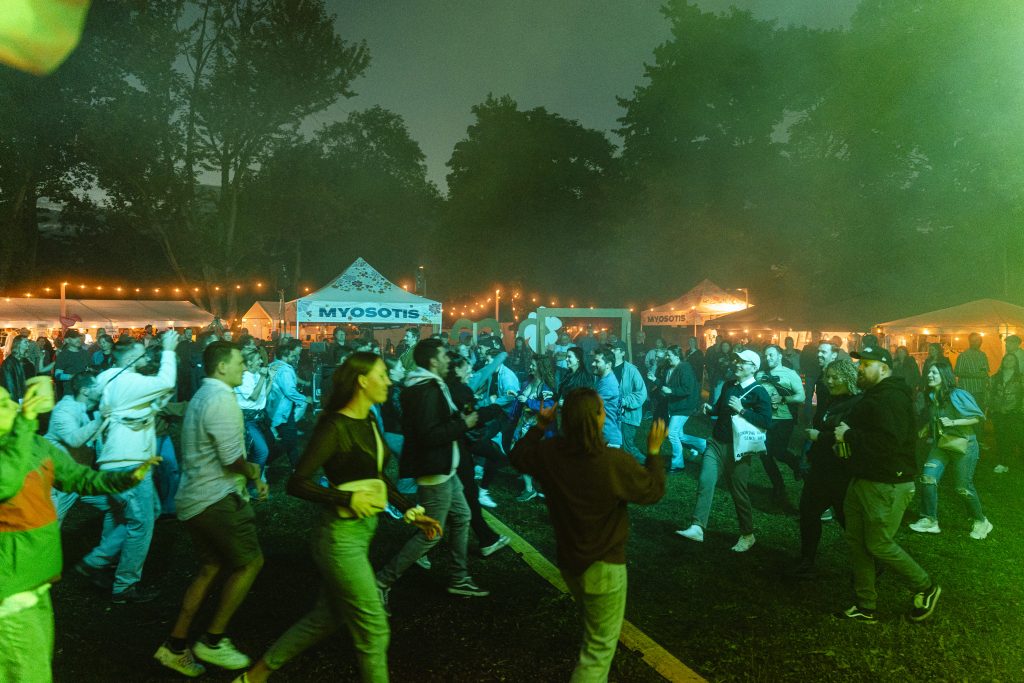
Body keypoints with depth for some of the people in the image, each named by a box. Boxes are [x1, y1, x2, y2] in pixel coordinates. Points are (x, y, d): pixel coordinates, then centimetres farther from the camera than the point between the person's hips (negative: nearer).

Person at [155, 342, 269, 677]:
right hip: (215, 499, -10)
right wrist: (253, 473, -3)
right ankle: (212, 641, 8)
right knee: (251, 561, 0)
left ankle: (175, 646, 22)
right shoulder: (222, 398, -19)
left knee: (211, 568, 16)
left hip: (194, 498, 10)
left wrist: (250, 474, 14)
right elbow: (233, 458, -23)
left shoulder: (203, 396, 15)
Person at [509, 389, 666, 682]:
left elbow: (518, 457, 8)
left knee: (593, 628, 34)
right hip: (604, 566, -6)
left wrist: (540, 426, 13)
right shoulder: (617, 462, -28)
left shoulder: (550, 452, -13)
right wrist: (654, 450, -3)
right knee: (600, 647, 8)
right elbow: (654, 491, -12)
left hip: (568, 560, 7)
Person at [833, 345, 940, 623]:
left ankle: (926, 588, 21)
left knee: (879, 545, -3)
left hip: (887, 485, -10)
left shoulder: (892, 397, -18)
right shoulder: (874, 395, 15)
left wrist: (849, 436, -20)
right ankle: (865, 606, 20)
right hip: (863, 480, 10)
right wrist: (846, 436, 5)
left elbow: (890, 442, -30)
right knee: (857, 542, 10)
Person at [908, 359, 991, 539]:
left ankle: (981, 522, 25)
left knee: (963, 488, 1)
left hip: (963, 445, -6)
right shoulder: (932, 396, 3)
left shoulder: (957, 395, -18)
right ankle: (930, 520, 0)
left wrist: (953, 422, -24)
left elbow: (980, 417, -15)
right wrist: (928, 427, 5)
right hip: (941, 444, 6)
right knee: (928, 478, -9)